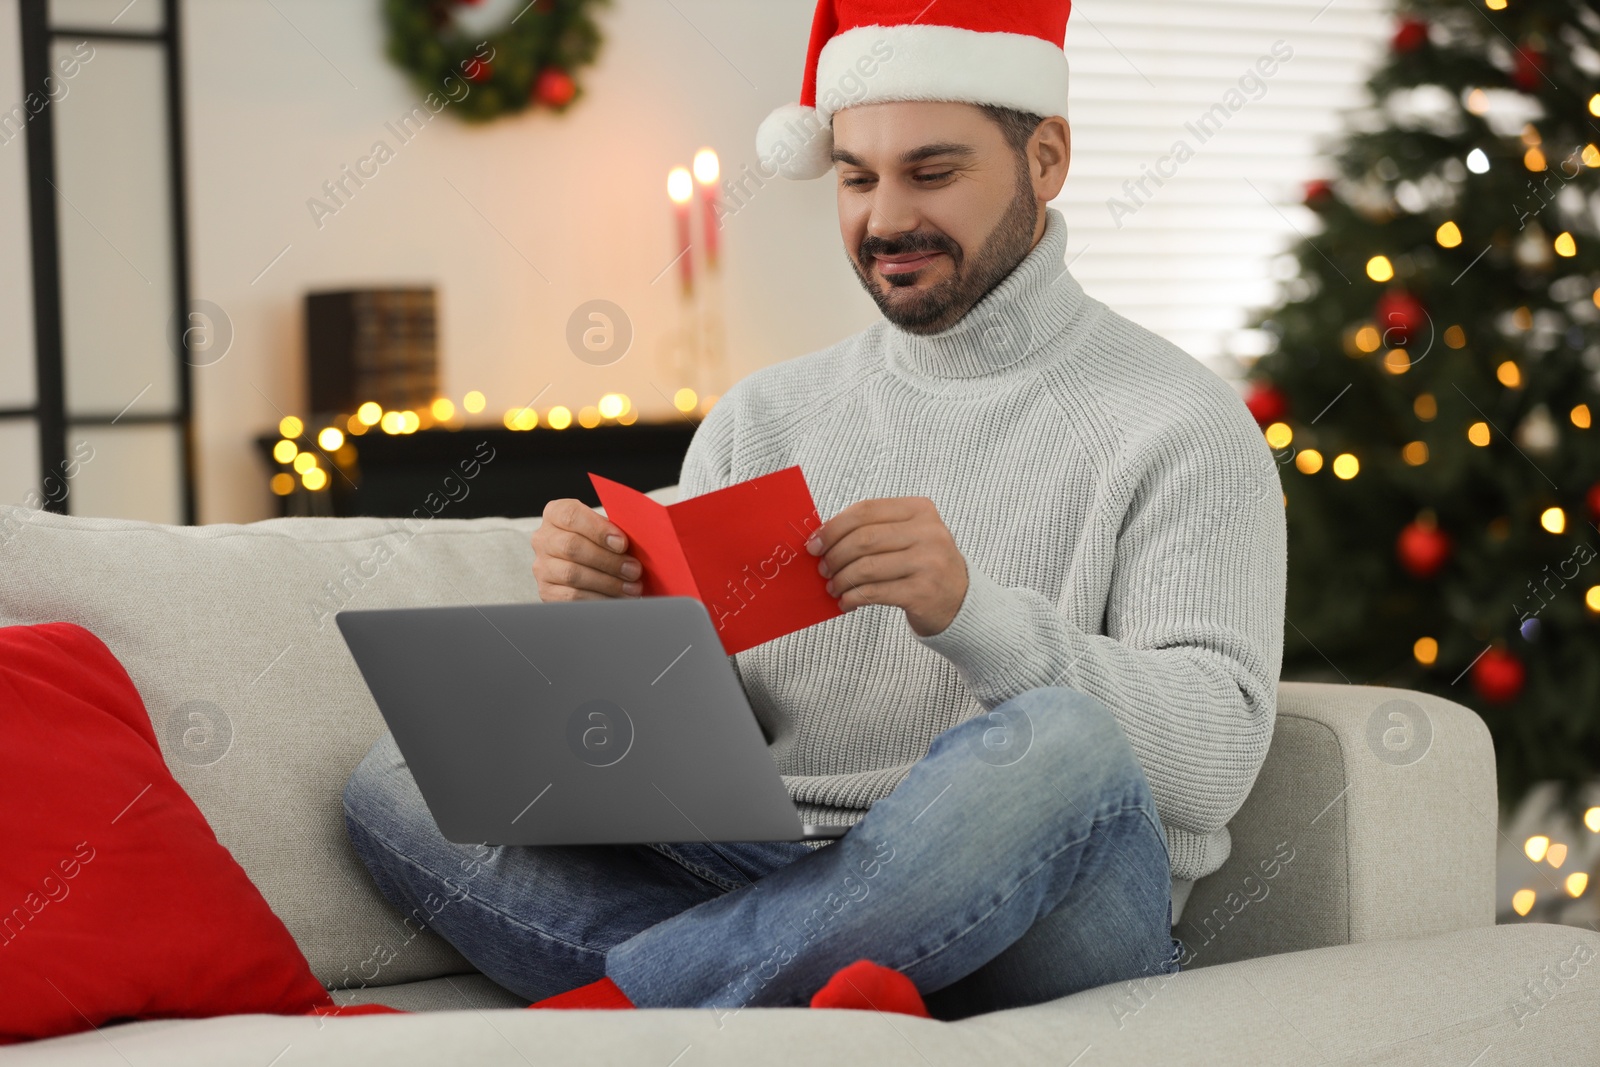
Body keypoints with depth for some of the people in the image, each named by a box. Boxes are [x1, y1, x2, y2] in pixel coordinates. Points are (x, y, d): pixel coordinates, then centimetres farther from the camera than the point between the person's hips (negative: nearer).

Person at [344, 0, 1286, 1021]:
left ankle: (597, 1004, -27)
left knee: (1061, 744, -37)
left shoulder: (1182, 428, 2)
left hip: (1035, 926, -4)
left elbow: (1218, 760, -11)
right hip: (769, 890, 5)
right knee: (403, 777, -11)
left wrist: (973, 613, -25)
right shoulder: (761, 419, 16)